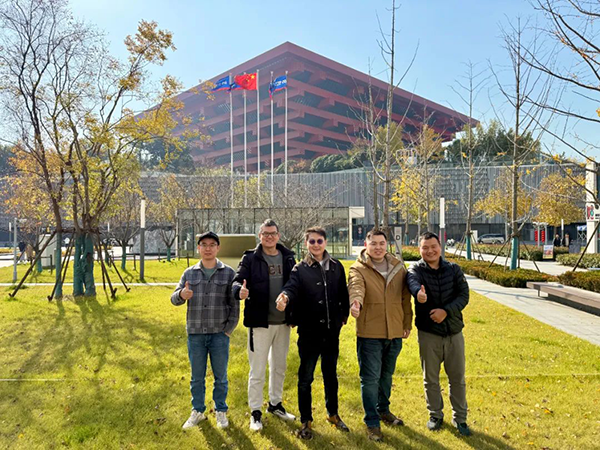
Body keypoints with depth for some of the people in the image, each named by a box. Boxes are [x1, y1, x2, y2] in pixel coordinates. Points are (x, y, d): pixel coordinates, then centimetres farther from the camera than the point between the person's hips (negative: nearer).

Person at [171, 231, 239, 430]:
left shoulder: (228, 273, 0)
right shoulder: (189, 273, 5)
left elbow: (234, 305, 0)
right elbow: (174, 299, 0)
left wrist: (228, 330, -6)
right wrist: (181, 295, -23)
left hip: (219, 334, -1)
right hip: (195, 334, 2)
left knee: (220, 376, 10)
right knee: (197, 377, 13)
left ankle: (221, 411, 28)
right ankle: (197, 411, 30)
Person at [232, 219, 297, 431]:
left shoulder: (288, 257, 4)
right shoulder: (250, 258, -5)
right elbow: (238, 280, -16)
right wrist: (240, 290, -38)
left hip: (283, 322, 4)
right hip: (260, 322, -4)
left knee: (279, 366, 19)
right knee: (257, 370, 5)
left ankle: (275, 404, 38)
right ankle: (255, 412, 23)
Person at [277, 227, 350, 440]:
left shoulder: (336, 267, 4)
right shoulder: (300, 269, -5)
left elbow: (343, 293, 10)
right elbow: (292, 287, -22)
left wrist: (344, 315, 6)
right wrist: (285, 296, -43)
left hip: (332, 331, 3)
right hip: (309, 332, -3)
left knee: (331, 375, 18)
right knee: (305, 378, 8)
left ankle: (333, 414, 38)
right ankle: (306, 421, 25)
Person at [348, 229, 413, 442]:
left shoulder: (398, 267, 5)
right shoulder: (358, 269, -9)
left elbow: (405, 298, 11)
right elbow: (356, 287, -31)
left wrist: (407, 323, 14)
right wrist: (356, 302, -52)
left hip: (394, 332, 5)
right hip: (369, 333, -4)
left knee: (387, 374, 22)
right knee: (370, 378, 1)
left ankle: (383, 410, 43)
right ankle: (372, 422, 17)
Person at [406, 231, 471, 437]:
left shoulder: (454, 269, 1)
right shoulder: (416, 270, -8)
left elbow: (464, 295, -6)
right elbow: (413, 282, -32)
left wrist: (446, 311, -23)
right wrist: (418, 292, -56)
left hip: (454, 331, 2)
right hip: (428, 333, -1)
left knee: (458, 378, 12)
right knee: (430, 378, 12)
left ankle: (460, 417, 30)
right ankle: (435, 415, 32)